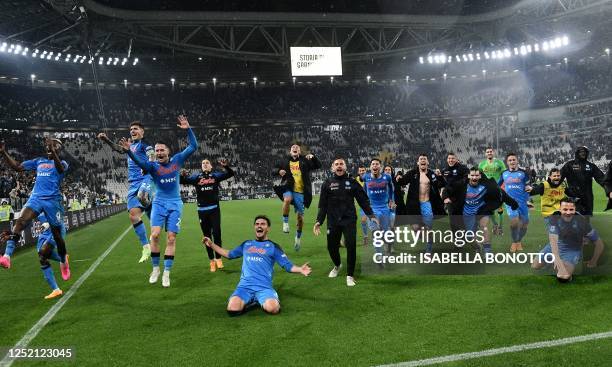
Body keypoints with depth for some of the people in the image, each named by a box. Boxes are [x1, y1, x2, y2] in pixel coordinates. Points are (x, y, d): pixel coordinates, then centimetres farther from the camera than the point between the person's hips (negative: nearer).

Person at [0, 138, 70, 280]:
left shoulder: (62, 163, 5)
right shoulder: (38, 161, 18)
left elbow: (60, 169, -21)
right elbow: (17, 167, 15)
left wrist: (53, 152, -36)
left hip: (53, 200, -3)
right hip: (36, 197, 3)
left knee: (57, 234, 4)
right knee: (20, 221, -26)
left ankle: (63, 262, 27)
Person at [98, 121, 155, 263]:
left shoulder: (145, 144, 5)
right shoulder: (131, 145, 26)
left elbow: (152, 156, -15)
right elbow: (118, 148, 47)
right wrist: (106, 140, 36)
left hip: (146, 179, -7)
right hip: (133, 184, 7)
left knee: (142, 196, -41)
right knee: (133, 215, -5)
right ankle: (146, 246, 2)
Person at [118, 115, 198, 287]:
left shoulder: (177, 160, 1)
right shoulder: (153, 166, -4)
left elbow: (193, 146, -2)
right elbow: (139, 161, -24)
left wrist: (188, 129, -13)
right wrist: (128, 150, -42)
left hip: (175, 204, 1)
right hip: (159, 203, 0)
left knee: (171, 239, -1)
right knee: (155, 235, -12)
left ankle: (166, 273, 7)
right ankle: (155, 268, 8)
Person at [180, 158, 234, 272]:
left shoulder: (215, 176, 6)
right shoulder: (196, 177, 8)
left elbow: (230, 174, 0)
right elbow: (183, 181, 1)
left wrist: (226, 166, -20)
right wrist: (182, 176, -21)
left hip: (214, 209, -1)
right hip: (202, 210, 1)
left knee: (216, 233, -4)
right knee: (207, 235, 8)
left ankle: (218, 258, 11)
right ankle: (211, 260, 18)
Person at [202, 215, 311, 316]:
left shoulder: (273, 246, 11)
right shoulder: (246, 244, 22)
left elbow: (288, 266, 5)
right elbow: (229, 254, 34)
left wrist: (300, 270, -16)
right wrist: (211, 244, 29)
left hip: (264, 287, -2)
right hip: (245, 285, 3)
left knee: (273, 309, -33)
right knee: (232, 309, -27)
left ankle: (262, 301, 2)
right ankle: (251, 301, 3)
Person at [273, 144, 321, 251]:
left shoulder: (304, 161, 9)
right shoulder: (285, 162, 12)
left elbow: (318, 166, 6)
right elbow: (275, 169, 18)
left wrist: (313, 157, -12)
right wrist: (279, 171, -5)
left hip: (300, 191, 1)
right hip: (288, 188, -1)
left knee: (300, 216, 5)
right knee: (287, 199, -37)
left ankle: (298, 237, 26)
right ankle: (285, 221, -17)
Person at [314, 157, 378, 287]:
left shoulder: (352, 182, 5)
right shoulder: (327, 183, 5)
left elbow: (363, 200, 6)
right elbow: (323, 205, 5)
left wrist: (371, 215, 1)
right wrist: (319, 221, -1)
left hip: (349, 220, -1)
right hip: (333, 221, 1)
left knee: (351, 246, -8)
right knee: (332, 246, 7)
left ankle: (350, 275, 8)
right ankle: (337, 265, 40)